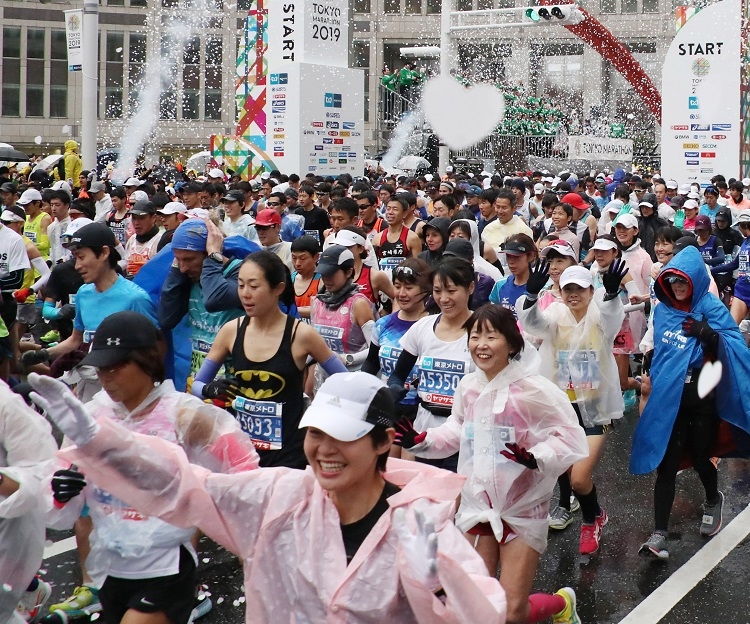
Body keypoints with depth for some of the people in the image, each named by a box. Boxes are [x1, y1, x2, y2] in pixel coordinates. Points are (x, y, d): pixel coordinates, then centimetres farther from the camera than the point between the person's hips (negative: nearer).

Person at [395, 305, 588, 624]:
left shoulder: (533, 389, -19)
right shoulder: (468, 386, 0)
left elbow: (571, 437, -17)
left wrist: (535, 458, -32)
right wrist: (420, 440, 0)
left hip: (522, 507, -5)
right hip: (477, 503, 5)